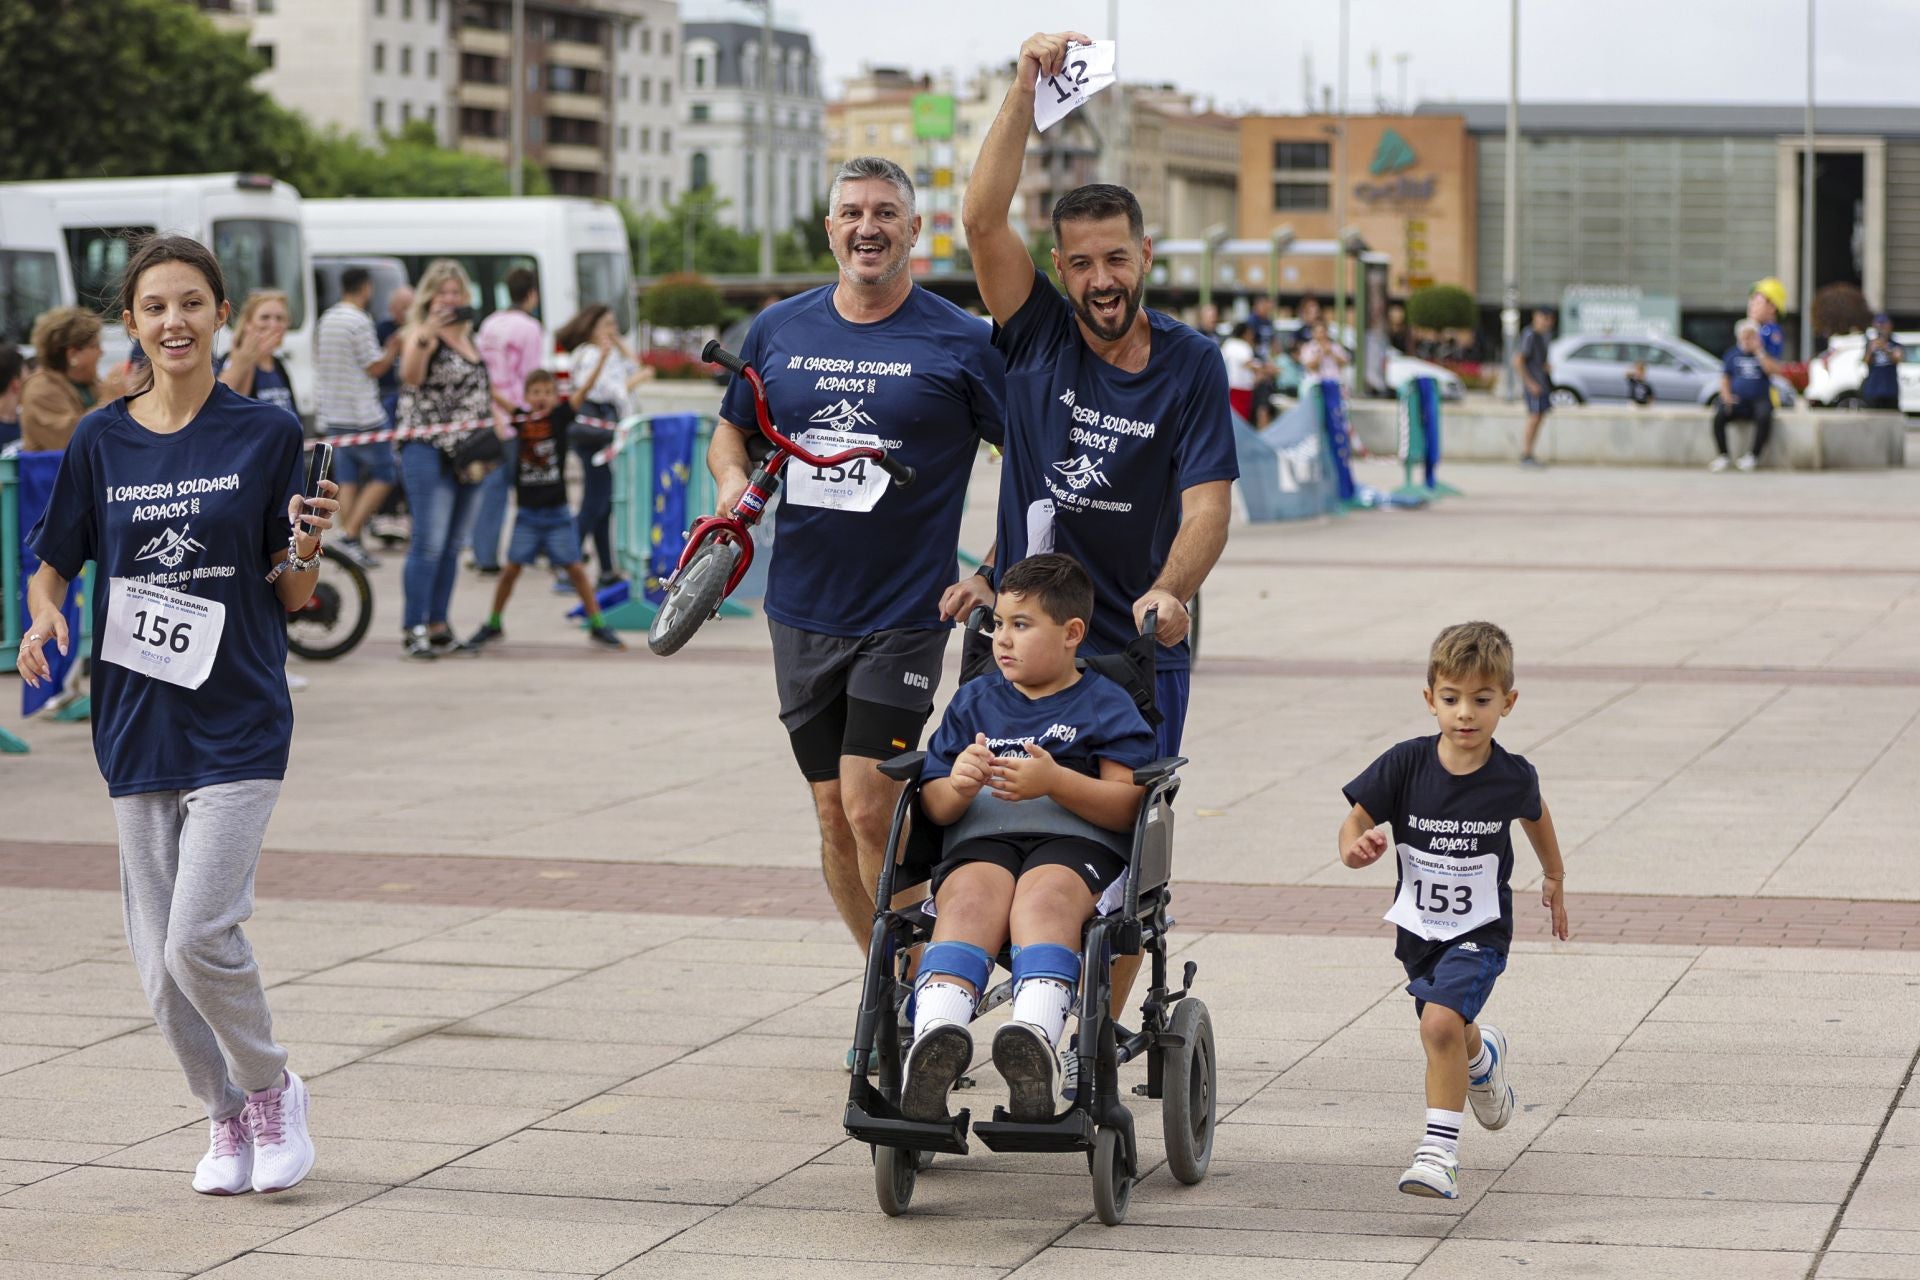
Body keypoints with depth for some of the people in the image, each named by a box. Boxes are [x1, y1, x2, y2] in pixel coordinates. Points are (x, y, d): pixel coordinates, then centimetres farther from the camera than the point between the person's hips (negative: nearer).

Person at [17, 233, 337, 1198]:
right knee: (159, 955, 5)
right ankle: (225, 1118, 27)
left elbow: (293, 595, 2)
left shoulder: (265, 433, -2)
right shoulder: (102, 440, 4)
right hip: (137, 721, 3)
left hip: (238, 724, -3)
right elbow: (53, 563, 10)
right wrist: (43, 618, -11)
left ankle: (271, 1090, 11)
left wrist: (306, 546, -19)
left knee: (200, 937, -15)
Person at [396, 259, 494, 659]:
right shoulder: (421, 333, -8)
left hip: (465, 456, 8)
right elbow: (411, 375, -28)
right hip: (428, 450, -8)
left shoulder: (467, 335, 16)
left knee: (451, 546, 11)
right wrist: (424, 337, -45)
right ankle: (414, 629, -10)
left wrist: (489, 434, 20)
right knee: (429, 543, -12)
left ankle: (439, 628, 16)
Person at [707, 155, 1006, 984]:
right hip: (801, 611, 4)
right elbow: (731, 430, 20)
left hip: (906, 613, -4)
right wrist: (733, 479, -3)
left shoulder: (959, 342, -5)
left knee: (869, 807, -13)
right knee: (833, 815, 8)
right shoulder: (778, 330, 6)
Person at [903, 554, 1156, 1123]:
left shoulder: (1106, 705, 14)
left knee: (1042, 898, -38)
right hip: (981, 840, 2)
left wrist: (1054, 782, -16)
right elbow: (934, 807, 16)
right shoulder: (975, 701, 25)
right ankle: (936, 1034, -60)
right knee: (969, 899, -34)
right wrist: (957, 788, -9)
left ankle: (1035, 1034, -63)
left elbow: (1127, 806, 1)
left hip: (1079, 842, -2)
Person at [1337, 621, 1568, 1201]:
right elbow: (1356, 822, -8)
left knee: (1440, 1023, -25)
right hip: (1418, 929, 3)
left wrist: (1555, 880, 25)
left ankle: (1440, 1151, -18)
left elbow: (1535, 815, 10)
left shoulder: (1512, 777, -13)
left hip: (1480, 932, -3)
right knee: (1451, 1035, 23)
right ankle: (1484, 1055, 60)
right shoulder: (1406, 765, -15)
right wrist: (1356, 848, -32)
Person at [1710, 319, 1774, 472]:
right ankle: (1722, 457, -22)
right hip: (1737, 400, 2)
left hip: (1759, 399, -2)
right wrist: (1726, 395, -6)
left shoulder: (1763, 353, 8)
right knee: (1719, 415, -28)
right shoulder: (1732, 354, 14)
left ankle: (1752, 456, -24)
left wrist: (1758, 350, -12)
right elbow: (1724, 378, 12)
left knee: (1764, 417, -35)